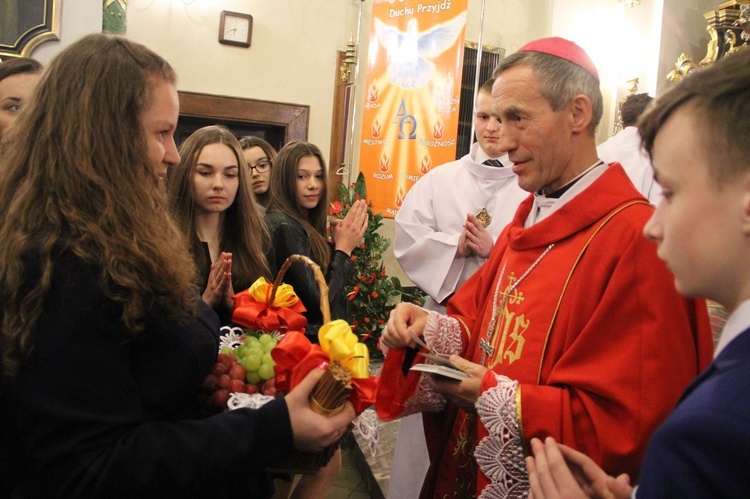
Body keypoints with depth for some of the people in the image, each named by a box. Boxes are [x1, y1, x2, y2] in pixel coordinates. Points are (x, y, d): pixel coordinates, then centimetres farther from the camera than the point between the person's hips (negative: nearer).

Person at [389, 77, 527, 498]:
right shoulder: (441, 179, 9)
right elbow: (407, 240, 3)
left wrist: (494, 250, -17)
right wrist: (456, 245, -9)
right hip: (444, 315, 3)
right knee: (430, 424, 9)